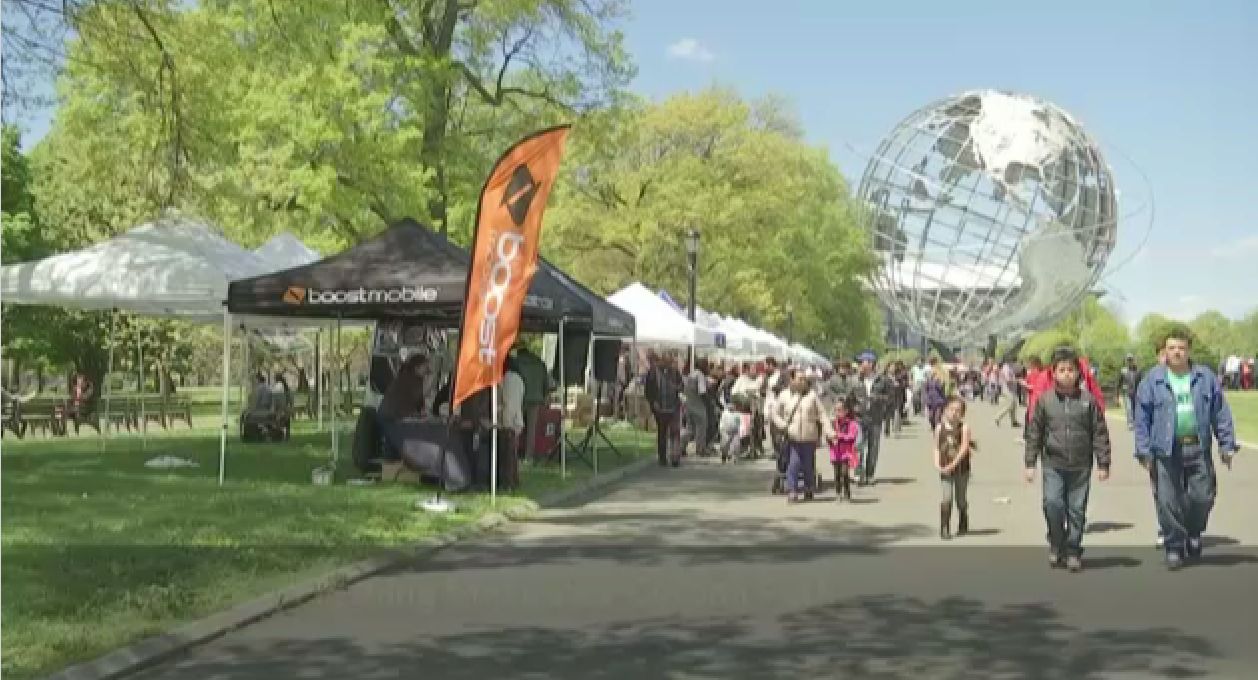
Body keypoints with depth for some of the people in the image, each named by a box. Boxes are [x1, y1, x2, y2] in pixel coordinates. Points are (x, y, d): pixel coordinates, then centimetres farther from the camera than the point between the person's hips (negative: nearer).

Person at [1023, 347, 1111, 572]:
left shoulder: (1088, 400, 1)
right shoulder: (1044, 400, 2)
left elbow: (1100, 433, 3)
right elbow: (1034, 432, 5)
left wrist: (1103, 464, 1)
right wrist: (1030, 463, 2)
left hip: (1081, 466, 0)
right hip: (1053, 464, 0)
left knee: (1077, 509, 4)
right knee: (1052, 503, -12)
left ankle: (1073, 550, 18)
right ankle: (1056, 544, 10)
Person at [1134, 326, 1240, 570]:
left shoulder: (1205, 377, 5)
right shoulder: (1153, 380, 0)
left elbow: (1221, 412, 7)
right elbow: (1142, 417, 0)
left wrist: (1226, 444, 4)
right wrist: (1144, 450, -4)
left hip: (1198, 448, 1)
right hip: (1165, 451, -1)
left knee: (1203, 496, 2)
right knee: (1168, 501, 0)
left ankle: (1193, 534, 30)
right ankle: (1174, 547, 14)